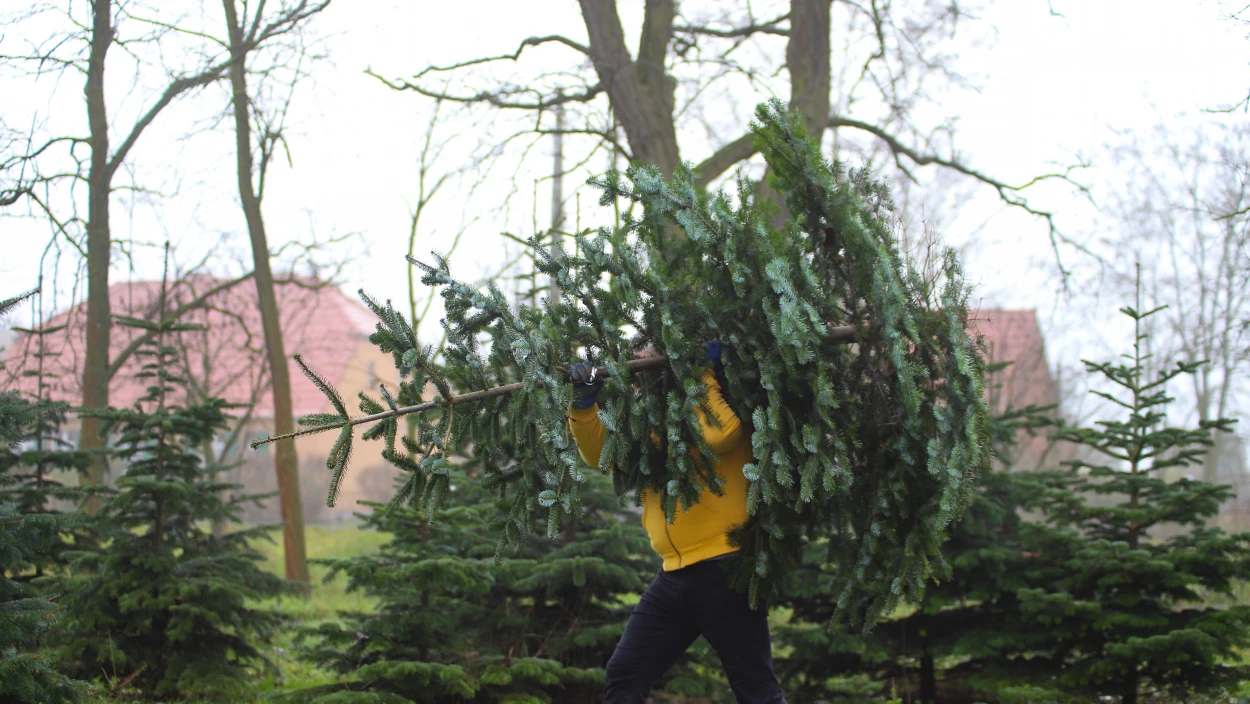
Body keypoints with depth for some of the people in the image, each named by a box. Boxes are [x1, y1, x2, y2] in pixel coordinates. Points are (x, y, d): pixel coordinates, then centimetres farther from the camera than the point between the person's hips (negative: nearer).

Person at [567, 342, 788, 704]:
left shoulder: (728, 402, -4)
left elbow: (718, 434, -26)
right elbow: (599, 451, 12)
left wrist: (701, 371, -15)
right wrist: (583, 402, -5)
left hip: (725, 571, -7)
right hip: (674, 575, 7)